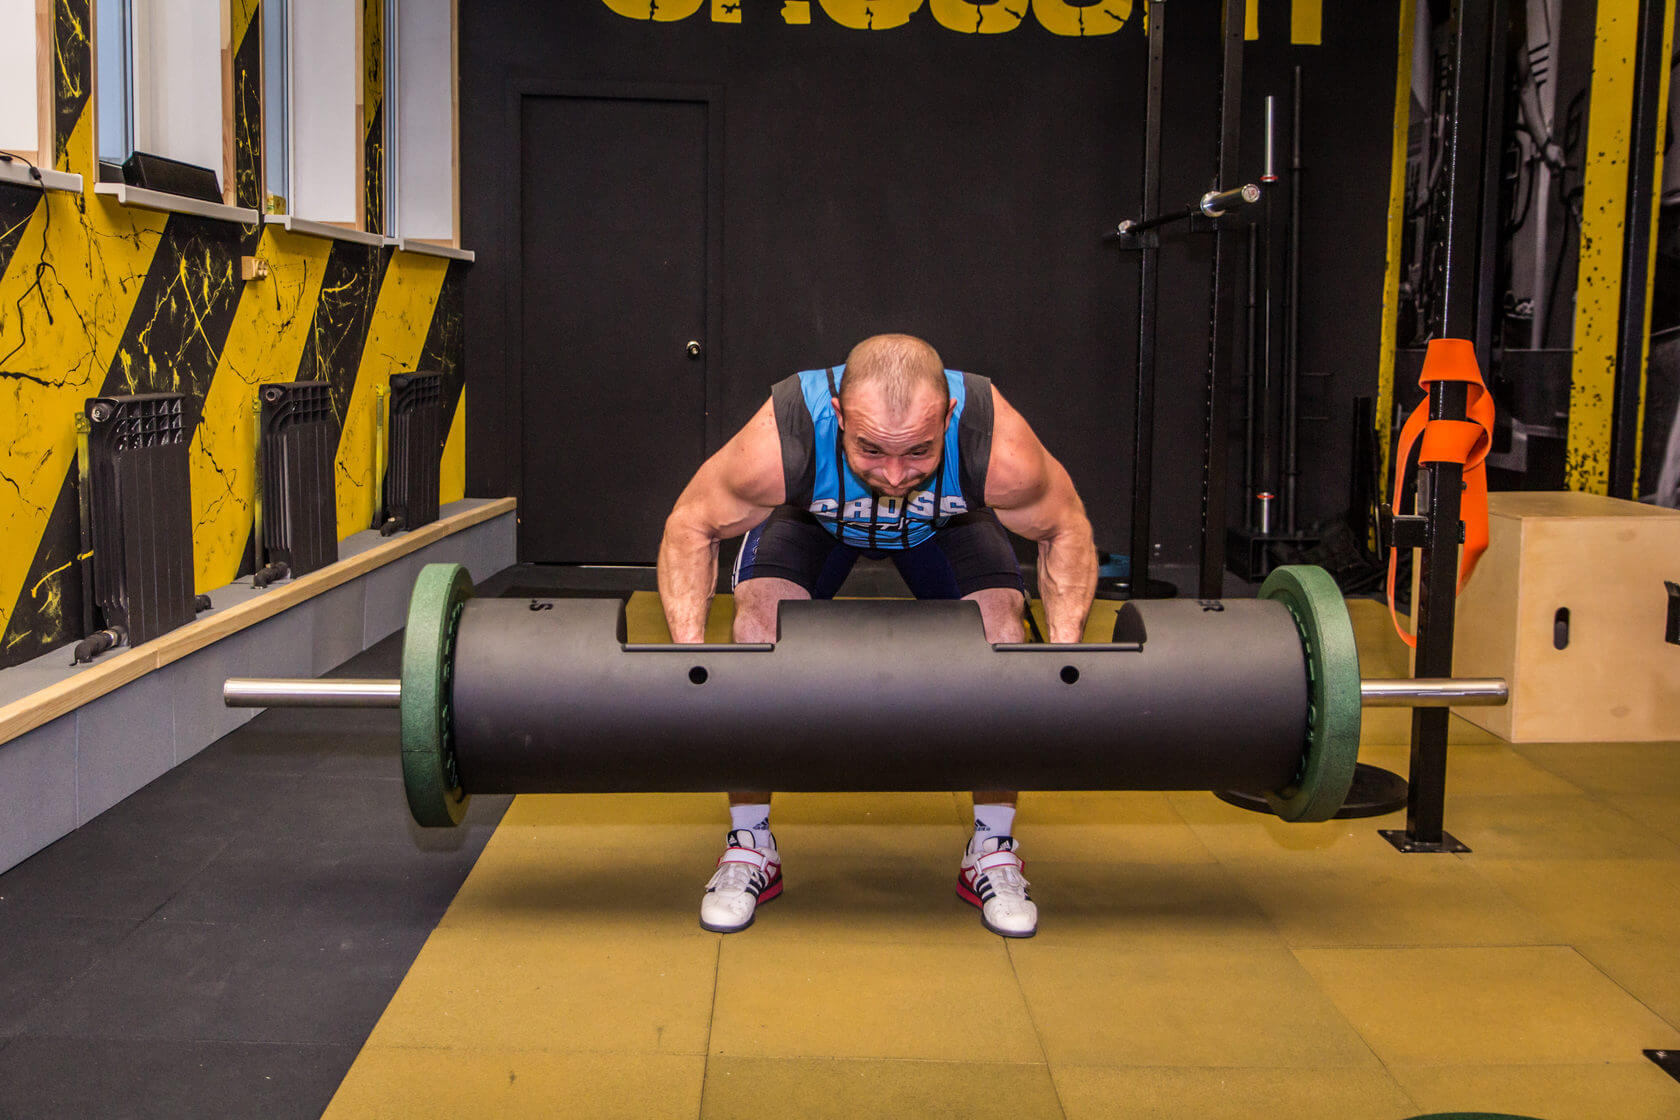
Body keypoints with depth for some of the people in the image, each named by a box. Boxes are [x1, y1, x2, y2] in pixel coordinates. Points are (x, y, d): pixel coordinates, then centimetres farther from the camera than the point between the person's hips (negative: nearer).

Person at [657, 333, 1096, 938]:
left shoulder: (1002, 450, -42)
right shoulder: (777, 444, -44)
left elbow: (1064, 528, -21)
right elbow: (690, 528, -26)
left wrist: (1065, 646, -35)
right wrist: (690, 651, -39)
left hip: (948, 521, 1)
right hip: (813, 515, 0)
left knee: (999, 615, -22)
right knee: (761, 610, -23)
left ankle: (993, 849, -4)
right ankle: (748, 846, -6)